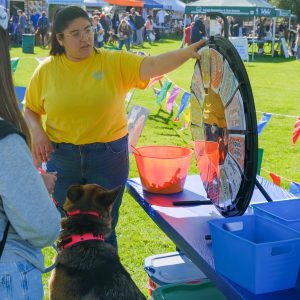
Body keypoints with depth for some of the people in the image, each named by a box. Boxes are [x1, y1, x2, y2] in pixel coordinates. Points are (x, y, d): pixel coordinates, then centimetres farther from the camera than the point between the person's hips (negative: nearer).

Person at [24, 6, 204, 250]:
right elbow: (30, 109, 10)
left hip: (108, 156, -1)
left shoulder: (115, 62, -7)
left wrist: (187, 52, -36)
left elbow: (153, 66, -22)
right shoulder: (47, 69, -2)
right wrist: (36, 131, -9)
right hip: (62, 157, 2)